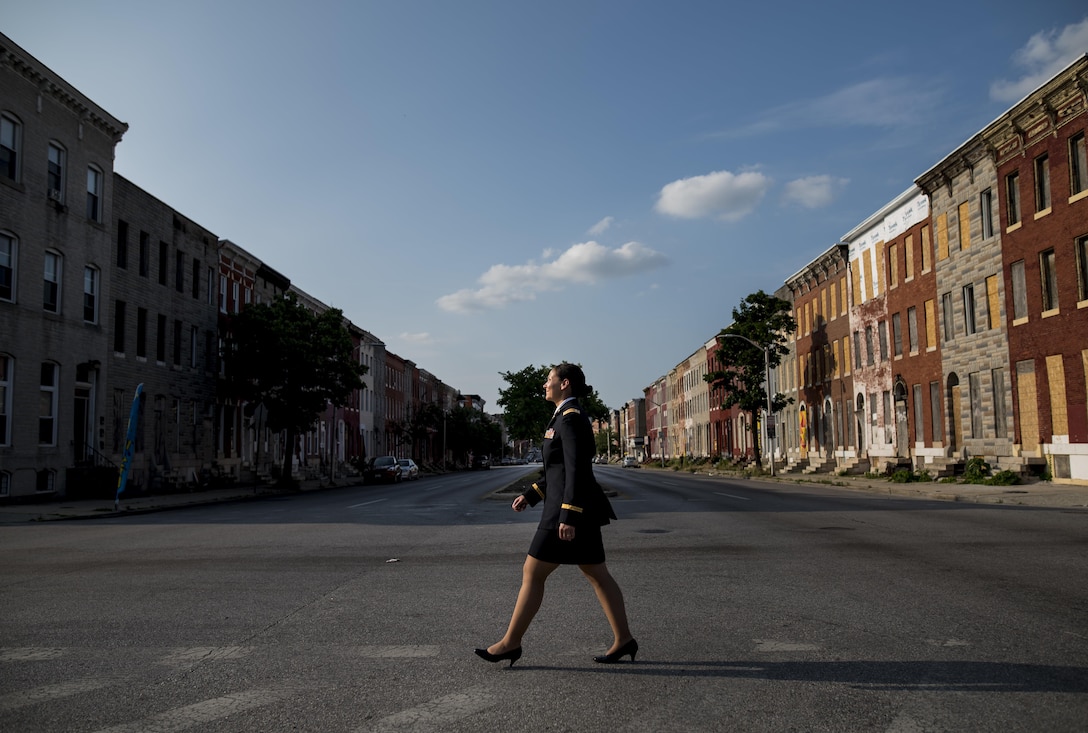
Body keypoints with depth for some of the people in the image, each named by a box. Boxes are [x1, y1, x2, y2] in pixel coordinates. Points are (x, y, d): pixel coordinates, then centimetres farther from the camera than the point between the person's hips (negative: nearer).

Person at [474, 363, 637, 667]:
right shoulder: (567, 417, 17)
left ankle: (510, 643, 8)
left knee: (532, 573, -2)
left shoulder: (570, 418, -14)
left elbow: (577, 470, -21)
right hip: (581, 508, 10)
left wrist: (568, 516, -24)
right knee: (597, 575, 12)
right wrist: (531, 495, 21)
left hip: (571, 508, -10)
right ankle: (623, 639, 17)